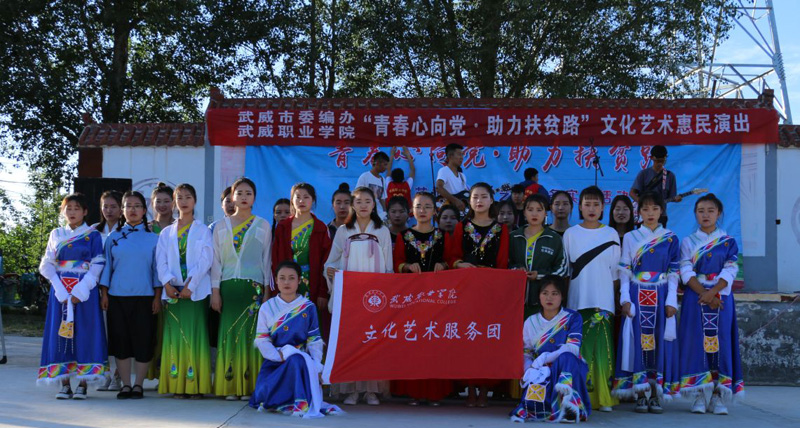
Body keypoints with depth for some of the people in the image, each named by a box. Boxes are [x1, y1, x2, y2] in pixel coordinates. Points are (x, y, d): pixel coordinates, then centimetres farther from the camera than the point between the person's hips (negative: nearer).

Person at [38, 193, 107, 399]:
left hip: (85, 291, -3)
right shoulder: (56, 235, 12)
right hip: (60, 290, 3)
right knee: (61, 332, 0)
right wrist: (61, 290, -8)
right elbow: (46, 265, 7)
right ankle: (64, 384, 3)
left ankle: (82, 384, -1)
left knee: (84, 332, -4)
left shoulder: (93, 235, 3)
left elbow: (97, 266, -4)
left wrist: (80, 291, -14)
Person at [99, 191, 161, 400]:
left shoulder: (153, 238, 6)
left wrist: (158, 296, -1)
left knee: (143, 341, -1)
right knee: (120, 341, 2)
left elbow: (157, 268, 5)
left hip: (144, 297, -1)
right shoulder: (114, 237, 9)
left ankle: (139, 385, 9)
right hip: (117, 296, 1)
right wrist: (104, 293, 2)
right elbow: (107, 266, 10)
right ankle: (125, 384, 11)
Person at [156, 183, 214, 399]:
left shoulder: (202, 231, 7)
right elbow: (161, 261, 7)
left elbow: (205, 260, -3)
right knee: (175, 336, 0)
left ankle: (196, 385, -3)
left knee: (196, 336, -5)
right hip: (173, 291, 3)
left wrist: (190, 285, -13)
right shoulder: (166, 233, 16)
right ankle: (176, 385, 3)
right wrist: (167, 283, -10)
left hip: (196, 290, -3)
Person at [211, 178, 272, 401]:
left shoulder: (263, 226, 10)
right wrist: (215, 290, 1)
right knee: (229, 333, -3)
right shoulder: (222, 226, 12)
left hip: (253, 286, -1)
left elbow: (267, 259, 8)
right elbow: (216, 259, 9)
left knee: (250, 333, -5)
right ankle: (229, 386, 1)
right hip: (228, 286, 1)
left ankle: (249, 386, -1)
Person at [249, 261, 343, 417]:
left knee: (296, 360, -35)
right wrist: (280, 356, -16)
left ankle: (304, 403, -30)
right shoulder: (267, 308, 6)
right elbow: (261, 340, 0)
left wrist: (316, 366, -14)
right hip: (275, 361, 2)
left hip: (300, 359, -1)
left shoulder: (308, 307, 4)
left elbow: (314, 340, 1)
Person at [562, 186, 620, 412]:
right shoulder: (570, 234, 6)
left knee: (602, 348, -5)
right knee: (580, 348, -3)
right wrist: (564, 297, 5)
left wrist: (617, 298, 5)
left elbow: (615, 271, 9)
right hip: (578, 299, 0)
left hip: (603, 300, 0)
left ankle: (604, 397, 0)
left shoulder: (611, 234, 7)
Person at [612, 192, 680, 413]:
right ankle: (640, 394, 0)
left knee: (661, 342, -2)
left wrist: (671, 301, -4)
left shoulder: (671, 239, 7)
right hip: (637, 296, 0)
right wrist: (625, 299, -4)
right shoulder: (630, 238, 7)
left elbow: (674, 273, 4)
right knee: (638, 341, -4)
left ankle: (657, 394, 3)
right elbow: (624, 271, 5)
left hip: (661, 297, 0)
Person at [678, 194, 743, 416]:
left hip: (721, 298, 0)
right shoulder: (688, 242, 9)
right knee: (697, 342, -6)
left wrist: (712, 292, -17)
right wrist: (704, 294, -14)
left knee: (720, 342, -4)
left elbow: (730, 272, -2)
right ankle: (700, 396, -3)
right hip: (695, 298, 0)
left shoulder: (728, 242, 9)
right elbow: (686, 273, -1)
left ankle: (719, 396, -1)